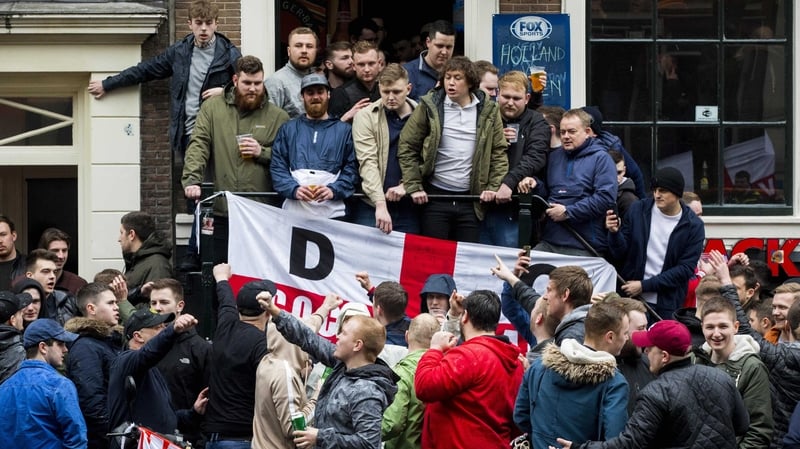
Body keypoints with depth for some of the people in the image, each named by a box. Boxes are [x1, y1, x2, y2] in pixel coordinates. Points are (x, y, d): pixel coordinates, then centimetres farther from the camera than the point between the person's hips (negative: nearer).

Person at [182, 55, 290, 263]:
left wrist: (262, 152, -9)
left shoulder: (277, 117, 9)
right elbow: (198, 146, 1)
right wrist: (192, 180, -14)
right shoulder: (212, 108, 10)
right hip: (222, 209, 0)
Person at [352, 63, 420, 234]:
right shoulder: (365, 116, -1)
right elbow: (368, 162, -10)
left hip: (408, 206, 2)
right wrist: (380, 204, -20)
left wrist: (405, 185, -14)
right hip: (372, 205, -2)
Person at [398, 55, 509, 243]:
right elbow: (406, 147, 0)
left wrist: (494, 187, -2)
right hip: (435, 197, -1)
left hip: (470, 200, 1)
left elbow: (499, 152, 9)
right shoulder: (429, 107, -2)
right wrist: (414, 187, -6)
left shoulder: (488, 111, 4)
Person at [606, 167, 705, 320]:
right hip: (629, 297, 1)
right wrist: (614, 233, -19)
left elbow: (686, 269, -7)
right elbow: (620, 254, 3)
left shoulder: (694, 226, -3)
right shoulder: (638, 211, 2)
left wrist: (644, 286, -12)